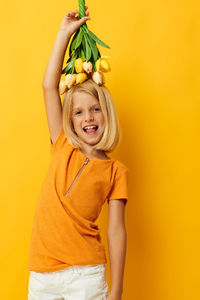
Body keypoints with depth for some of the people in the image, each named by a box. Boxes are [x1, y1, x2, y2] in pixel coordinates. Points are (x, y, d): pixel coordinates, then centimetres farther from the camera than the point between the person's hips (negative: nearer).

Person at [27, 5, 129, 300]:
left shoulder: (116, 170, 0)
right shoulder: (63, 149, 7)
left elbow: (116, 231, -3)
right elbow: (49, 86, 4)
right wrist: (65, 33, 4)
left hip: (85, 275, -2)